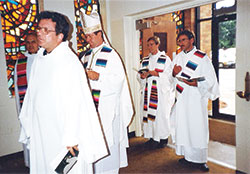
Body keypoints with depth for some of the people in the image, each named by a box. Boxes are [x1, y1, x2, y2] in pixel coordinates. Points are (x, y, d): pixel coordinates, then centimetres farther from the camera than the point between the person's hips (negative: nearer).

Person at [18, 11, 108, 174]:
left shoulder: (70, 62, -19)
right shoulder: (39, 58, 5)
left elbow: (75, 104, -21)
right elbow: (32, 95, 11)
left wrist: (71, 138, -20)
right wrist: (29, 127, 15)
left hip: (63, 134, -7)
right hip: (40, 133, 7)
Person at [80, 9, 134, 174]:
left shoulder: (110, 54, -5)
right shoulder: (87, 56, 14)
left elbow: (119, 78, -12)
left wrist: (98, 77, -20)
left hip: (107, 105, -6)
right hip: (90, 104, 6)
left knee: (107, 139, 0)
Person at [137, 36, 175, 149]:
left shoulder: (165, 59, 1)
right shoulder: (145, 60, 15)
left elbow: (169, 76, -7)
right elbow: (139, 76, 12)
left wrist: (154, 73, -18)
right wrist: (142, 76, -11)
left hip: (161, 91, -4)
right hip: (148, 91, 4)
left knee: (161, 114, -4)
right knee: (148, 113, 3)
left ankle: (163, 138, 10)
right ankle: (152, 137, 15)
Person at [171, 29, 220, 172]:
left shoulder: (202, 57, -3)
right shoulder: (178, 57, 13)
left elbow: (210, 80, -5)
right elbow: (172, 80, 16)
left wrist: (197, 83, -22)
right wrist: (174, 73, -6)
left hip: (196, 99, -4)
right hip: (182, 99, 5)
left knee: (198, 128, -1)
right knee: (183, 128, 8)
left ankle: (200, 160, 12)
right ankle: (188, 156, 22)